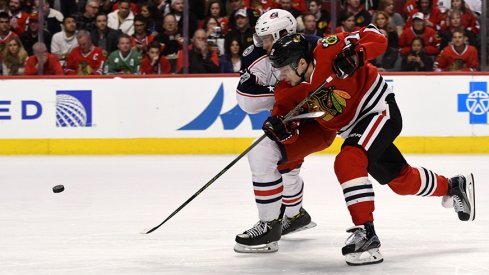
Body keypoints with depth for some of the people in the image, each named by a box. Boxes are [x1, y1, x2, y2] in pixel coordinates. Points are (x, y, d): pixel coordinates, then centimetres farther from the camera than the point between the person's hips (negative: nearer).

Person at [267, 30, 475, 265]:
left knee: (348, 162, -28)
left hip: (379, 108, -8)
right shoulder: (287, 91, -8)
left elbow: (376, 38, -23)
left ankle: (366, 234, -28)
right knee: (401, 180, 17)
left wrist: (355, 55, -41)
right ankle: (453, 187, 43)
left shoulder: (328, 52, -27)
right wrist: (284, 130, -26)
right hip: (351, 127, 8)